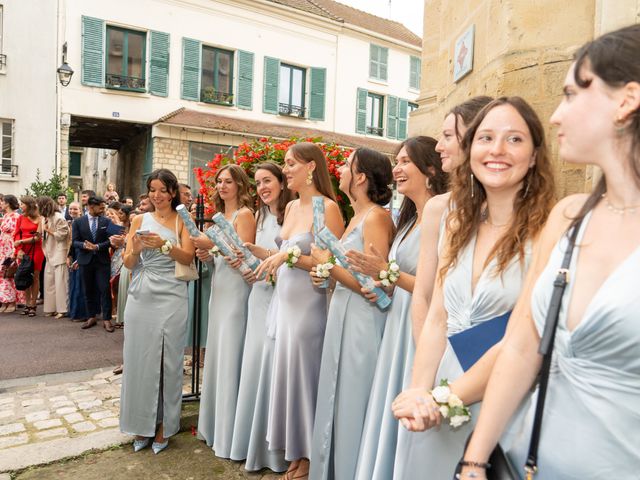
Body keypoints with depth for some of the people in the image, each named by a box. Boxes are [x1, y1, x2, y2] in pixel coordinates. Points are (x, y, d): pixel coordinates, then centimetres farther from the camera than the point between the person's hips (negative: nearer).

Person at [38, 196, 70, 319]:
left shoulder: (58, 218, -12)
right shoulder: (45, 218, 11)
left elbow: (62, 234, -13)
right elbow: (44, 236, 18)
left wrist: (49, 231, -10)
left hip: (59, 253, -8)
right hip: (50, 254, 8)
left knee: (60, 281, -6)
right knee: (49, 281, 10)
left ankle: (62, 309, -1)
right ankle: (51, 308, 17)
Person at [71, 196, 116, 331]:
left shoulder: (107, 221, 2)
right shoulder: (78, 222, 3)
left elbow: (110, 240, -3)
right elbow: (75, 241, -1)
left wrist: (97, 246, -16)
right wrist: (84, 245, -21)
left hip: (102, 260, -1)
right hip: (85, 260, 1)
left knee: (104, 289, -3)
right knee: (88, 290, 9)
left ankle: (106, 319, 3)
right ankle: (91, 317, 21)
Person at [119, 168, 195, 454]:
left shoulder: (181, 220, 4)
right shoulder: (140, 220, 11)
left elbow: (188, 257, -7)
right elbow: (128, 263, 7)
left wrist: (164, 245, -21)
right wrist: (136, 249, -14)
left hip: (170, 298, -3)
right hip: (140, 297, 3)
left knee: (168, 361, 3)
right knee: (140, 358, 6)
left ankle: (163, 426, 17)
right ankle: (142, 424, 21)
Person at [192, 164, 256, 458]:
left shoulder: (244, 214, -8)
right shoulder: (219, 216, 16)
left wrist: (213, 244, -21)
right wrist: (207, 255, 2)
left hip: (236, 290, -8)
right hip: (218, 289, 8)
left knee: (230, 358, -3)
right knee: (216, 355, 13)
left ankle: (230, 434, 11)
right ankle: (214, 424, 27)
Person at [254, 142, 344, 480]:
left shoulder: (327, 207, -12)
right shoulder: (291, 207, 12)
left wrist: (288, 256, -21)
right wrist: (269, 262, 7)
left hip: (308, 304, -7)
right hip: (283, 299, 7)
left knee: (302, 372, 4)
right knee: (284, 369, 13)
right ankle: (292, 447, 30)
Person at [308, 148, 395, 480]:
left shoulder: (376, 217, -15)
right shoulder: (357, 217, 13)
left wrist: (328, 263, -13)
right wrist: (326, 273, 5)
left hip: (362, 322, -9)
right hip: (342, 317, 9)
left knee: (353, 406, 5)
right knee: (337, 400, 19)